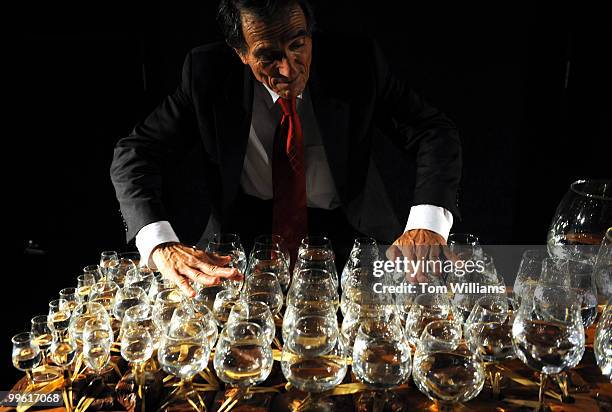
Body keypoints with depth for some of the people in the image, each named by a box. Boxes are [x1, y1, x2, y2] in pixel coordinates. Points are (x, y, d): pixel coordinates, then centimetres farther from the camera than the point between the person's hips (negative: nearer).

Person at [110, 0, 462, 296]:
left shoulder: (358, 63, -12)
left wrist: (427, 223, -32)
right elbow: (136, 152, -11)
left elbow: (435, 132, -12)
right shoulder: (207, 73, -12)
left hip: (348, 229, 0)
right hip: (244, 232, 1)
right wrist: (160, 243, -31)